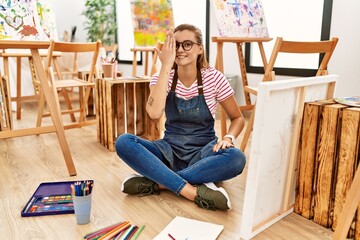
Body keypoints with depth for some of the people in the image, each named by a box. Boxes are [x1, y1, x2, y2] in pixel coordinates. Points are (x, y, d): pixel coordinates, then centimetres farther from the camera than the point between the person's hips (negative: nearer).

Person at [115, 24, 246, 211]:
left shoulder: (214, 78, -6)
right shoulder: (162, 77, -4)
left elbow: (237, 118, 3)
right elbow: (154, 113, -25)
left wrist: (228, 138, -18)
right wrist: (166, 66, -24)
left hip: (203, 153, -1)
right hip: (170, 150, 1)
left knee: (236, 158, -33)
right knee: (123, 142, -24)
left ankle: (156, 183, -25)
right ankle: (192, 191, -29)